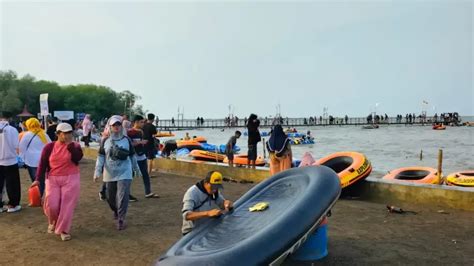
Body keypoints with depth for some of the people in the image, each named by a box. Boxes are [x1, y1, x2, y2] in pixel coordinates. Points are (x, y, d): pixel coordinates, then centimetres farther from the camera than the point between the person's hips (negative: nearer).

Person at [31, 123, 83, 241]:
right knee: (51, 204, -4)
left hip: (71, 179, -1)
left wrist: (70, 144, -23)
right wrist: (38, 179, -6)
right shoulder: (49, 147, 1)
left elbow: (78, 158, -20)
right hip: (53, 179, 1)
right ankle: (53, 222, 29)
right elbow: (42, 164, 2)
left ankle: (64, 230, 14)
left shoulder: (74, 146, -1)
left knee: (67, 205, -1)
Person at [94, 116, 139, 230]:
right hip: (110, 174, 2)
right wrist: (97, 171, -9)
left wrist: (136, 169, 16)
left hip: (124, 173, -2)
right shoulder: (105, 141, 1)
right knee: (110, 197, 15)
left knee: (123, 196, -11)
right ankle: (116, 211, 44)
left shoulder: (127, 140, 0)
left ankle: (121, 219, -2)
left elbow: (132, 156, 9)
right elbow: (100, 157, 0)